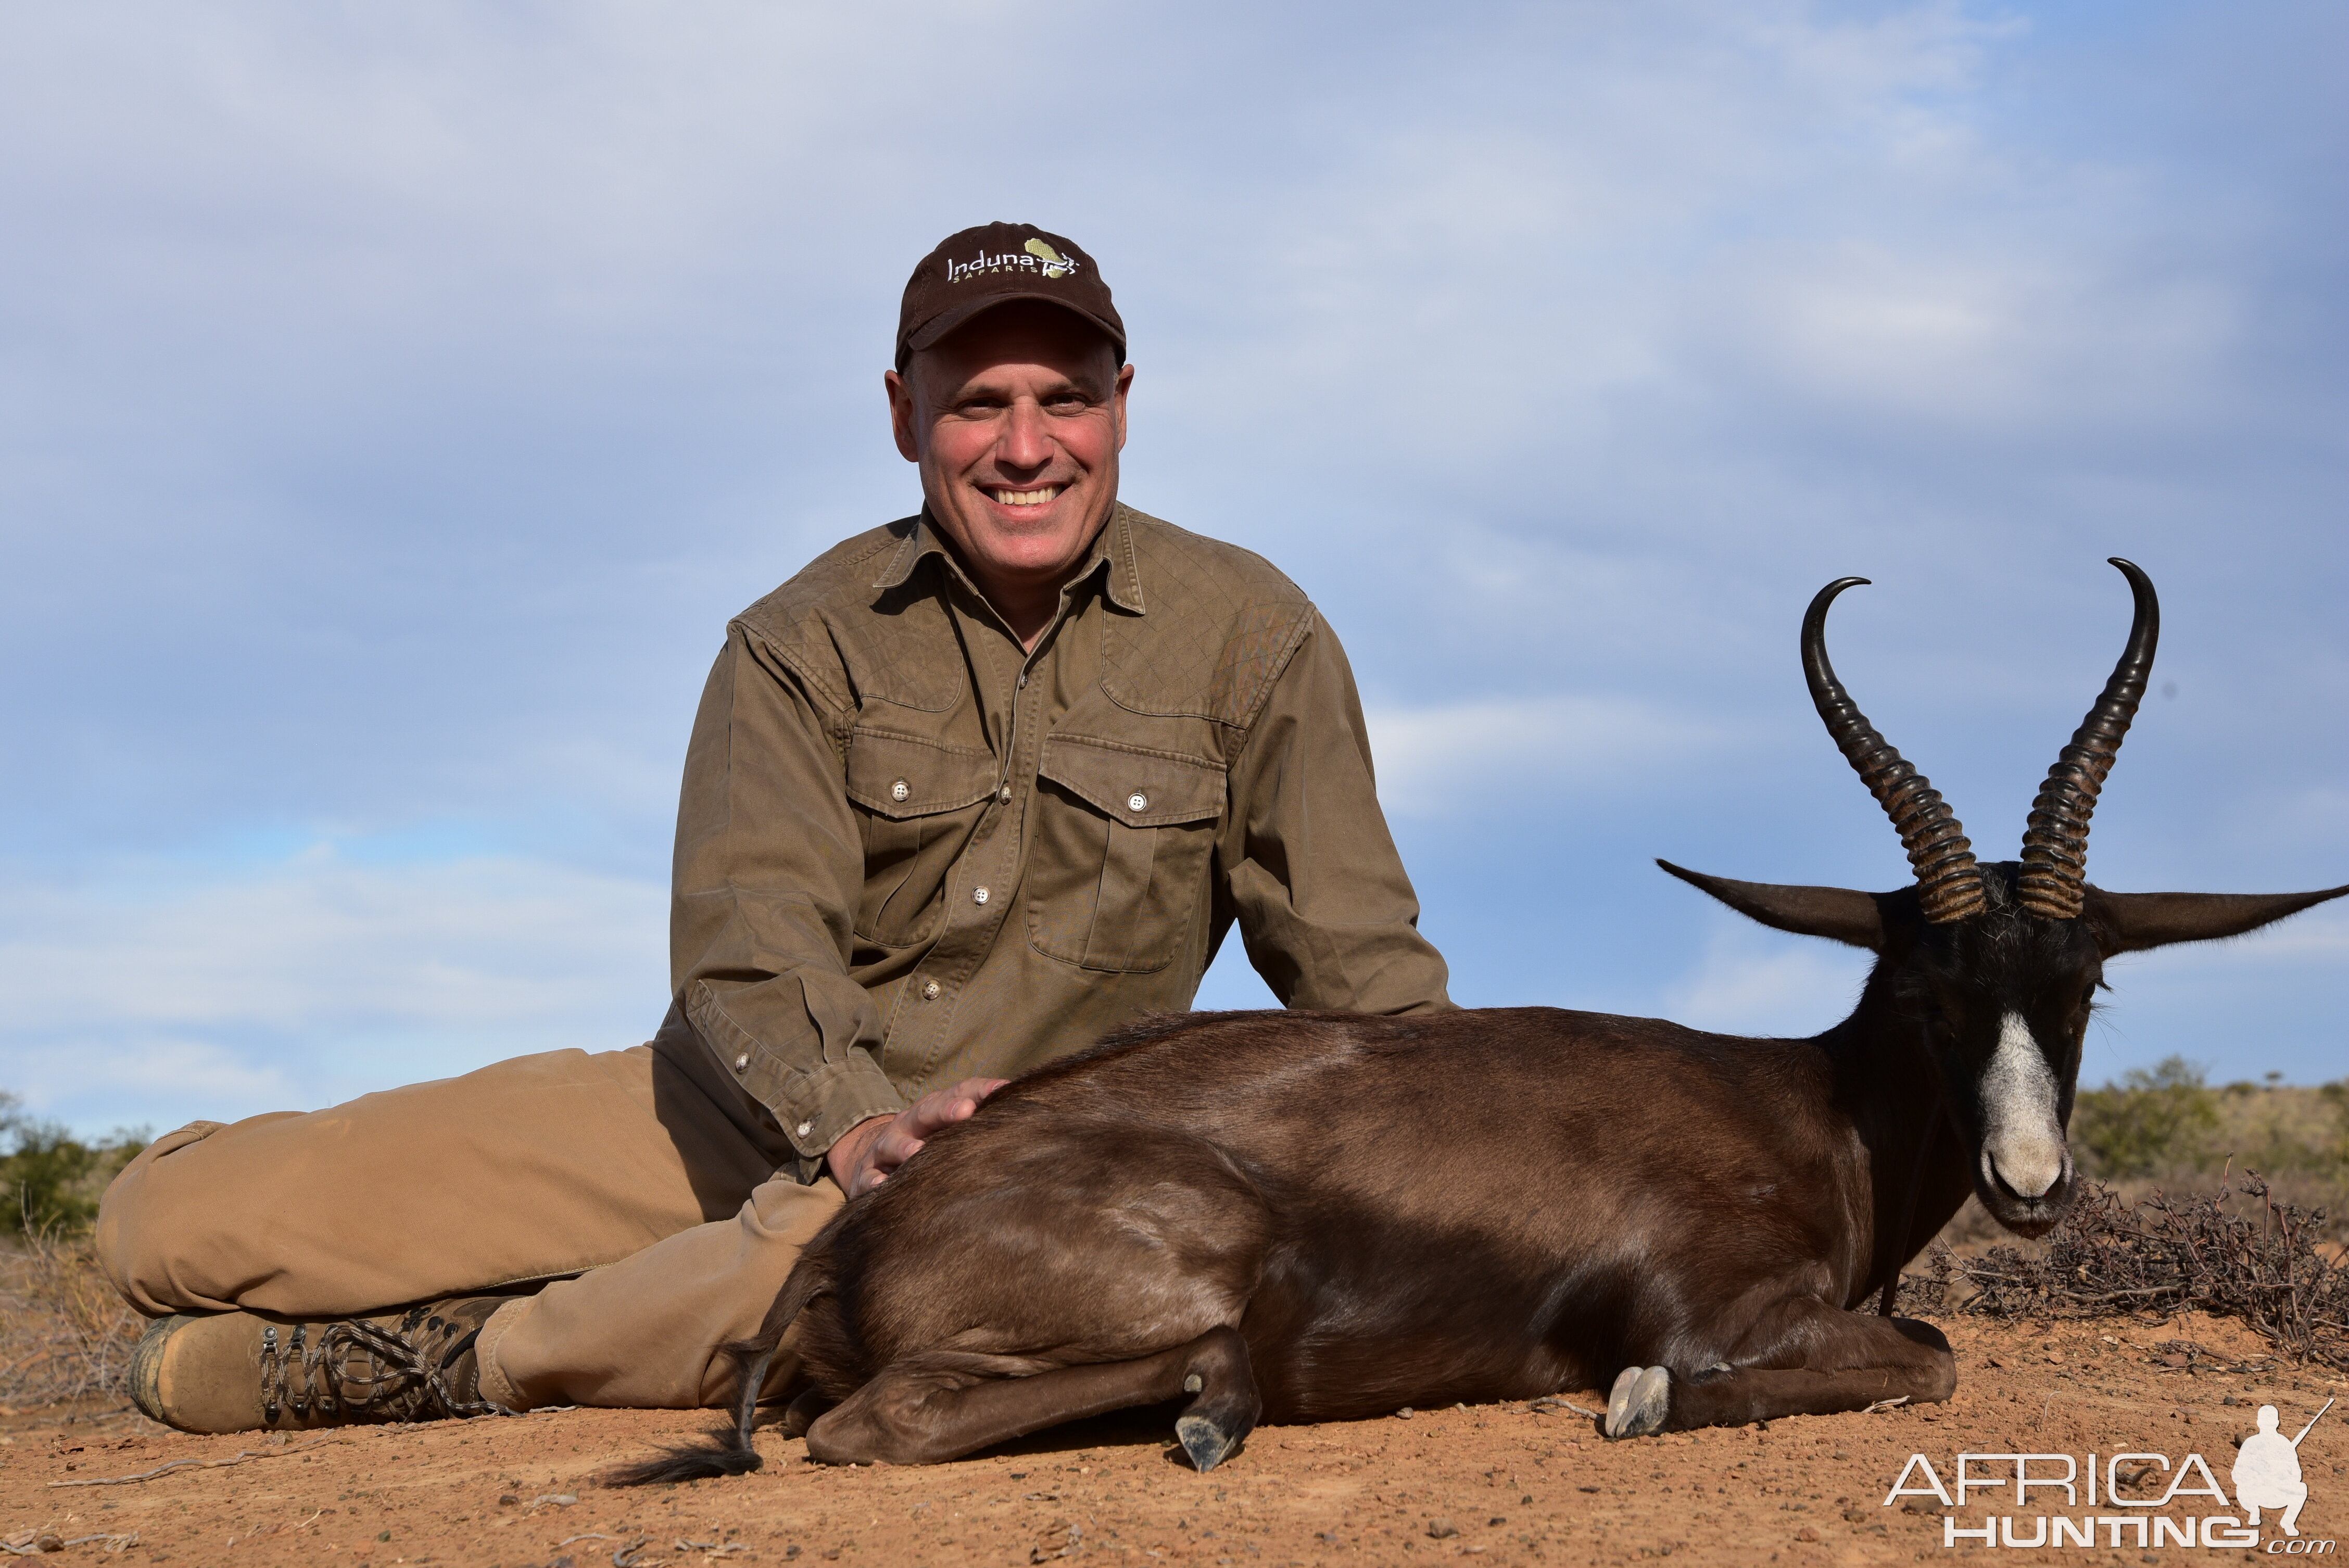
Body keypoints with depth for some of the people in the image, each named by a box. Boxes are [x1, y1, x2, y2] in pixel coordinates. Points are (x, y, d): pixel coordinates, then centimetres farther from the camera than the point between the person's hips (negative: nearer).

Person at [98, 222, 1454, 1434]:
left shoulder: (1250, 636, 0)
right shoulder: (802, 645, 0)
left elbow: (1366, 973, -1)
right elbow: (746, 939, -13)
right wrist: (853, 1127, -34)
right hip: (743, 1113, 1)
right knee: (177, 1224, -13)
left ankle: (454, 1360, -18)